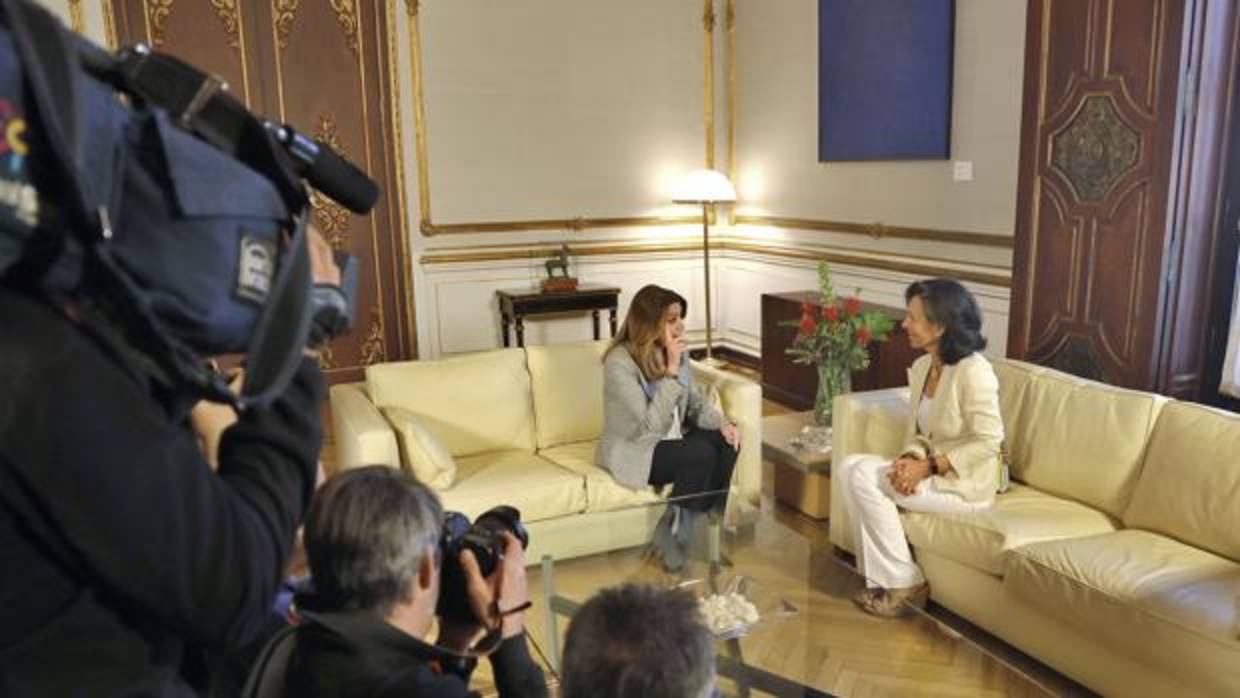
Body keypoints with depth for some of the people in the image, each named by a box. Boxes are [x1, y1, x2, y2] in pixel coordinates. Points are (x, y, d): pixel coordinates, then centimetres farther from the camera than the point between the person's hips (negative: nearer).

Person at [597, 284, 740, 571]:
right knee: (702, 454, -27)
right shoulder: (620, 362, -24)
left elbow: (696, 402, 5)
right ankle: (671, 534, -7)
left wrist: (722, 422, -17)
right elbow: (650, 426, -27)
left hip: (672, 440, 7)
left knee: (727, 442, -16)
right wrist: (671, 371, -30)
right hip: (634, 451, -7)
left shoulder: (676, 352, -1)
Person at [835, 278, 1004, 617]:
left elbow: (987, 442, -20)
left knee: (865, 478, -22)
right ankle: (880, 577, -5)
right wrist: (909, 460, -11)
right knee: (849, 468, -11)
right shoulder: (920, 368, 7)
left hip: (966, 482, -8)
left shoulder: (973, 370, -19)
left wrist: (928, 467, -21)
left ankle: (904, 583, -8)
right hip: (930, 470, 8)